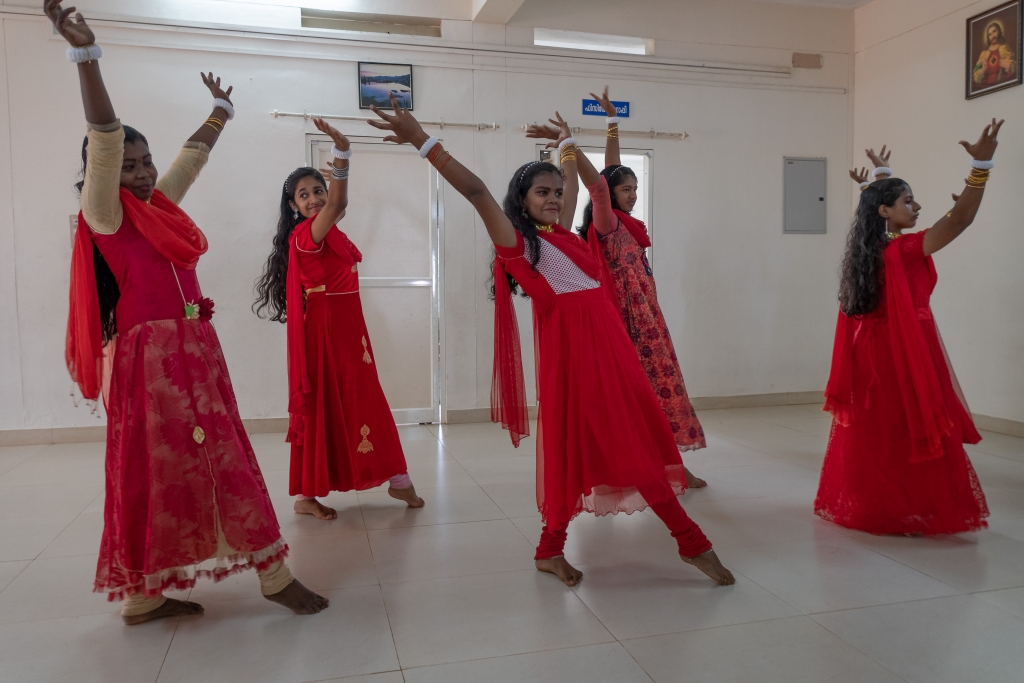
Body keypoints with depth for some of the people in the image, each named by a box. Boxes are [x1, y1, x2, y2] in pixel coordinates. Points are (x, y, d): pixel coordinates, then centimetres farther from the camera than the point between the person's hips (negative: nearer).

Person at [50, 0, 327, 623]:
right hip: (147, 357, -7)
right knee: (151, 473, 0)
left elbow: (193, 156, 28)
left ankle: (273, 573, 12)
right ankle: (140, 596, 14)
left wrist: (220, 113, 40)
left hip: (197, 353, 7)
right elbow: (104, 137, -15)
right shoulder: (106, 213, -3)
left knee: (224, 461, 7)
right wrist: (86, 53, -24)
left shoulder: (162, 204, 16)